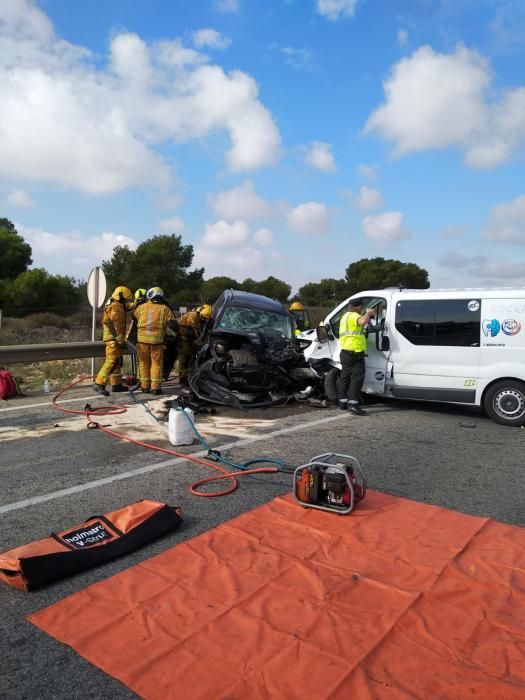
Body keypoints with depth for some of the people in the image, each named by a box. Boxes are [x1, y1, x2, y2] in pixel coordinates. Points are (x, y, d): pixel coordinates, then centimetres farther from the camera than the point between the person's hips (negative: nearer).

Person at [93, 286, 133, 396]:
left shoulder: (113, 306, 20)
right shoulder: (116, 308, -13)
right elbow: (116, 326, -20)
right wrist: (121, 340, -22)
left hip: (113, 339, 11)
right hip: (114, 339, -11)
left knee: (118, 362, 15)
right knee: (112, 361, -15)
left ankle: (116, 384, 22)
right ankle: (99, 384, -18)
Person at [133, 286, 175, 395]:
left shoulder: (141, 307, 6)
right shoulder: (165, 309, 0)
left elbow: (134, 316, 20)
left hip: (142, 338, 2)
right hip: (157, 340, -2)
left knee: (144, 362, 13)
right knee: (156, 363, 4)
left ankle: (145, 386, 17)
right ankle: (155, 387, 3)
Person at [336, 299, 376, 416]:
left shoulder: (345, 316, 23)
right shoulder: (353, 316, -11)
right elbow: (362, 322, -32)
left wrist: (367, 316, 26)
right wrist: (368, 313, -14)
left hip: (345, 352, 10)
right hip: (354, 353, -10)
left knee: (345, 376, 14)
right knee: (357, 378, -10)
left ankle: (342, 402, 20)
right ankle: (353, 404, -16)